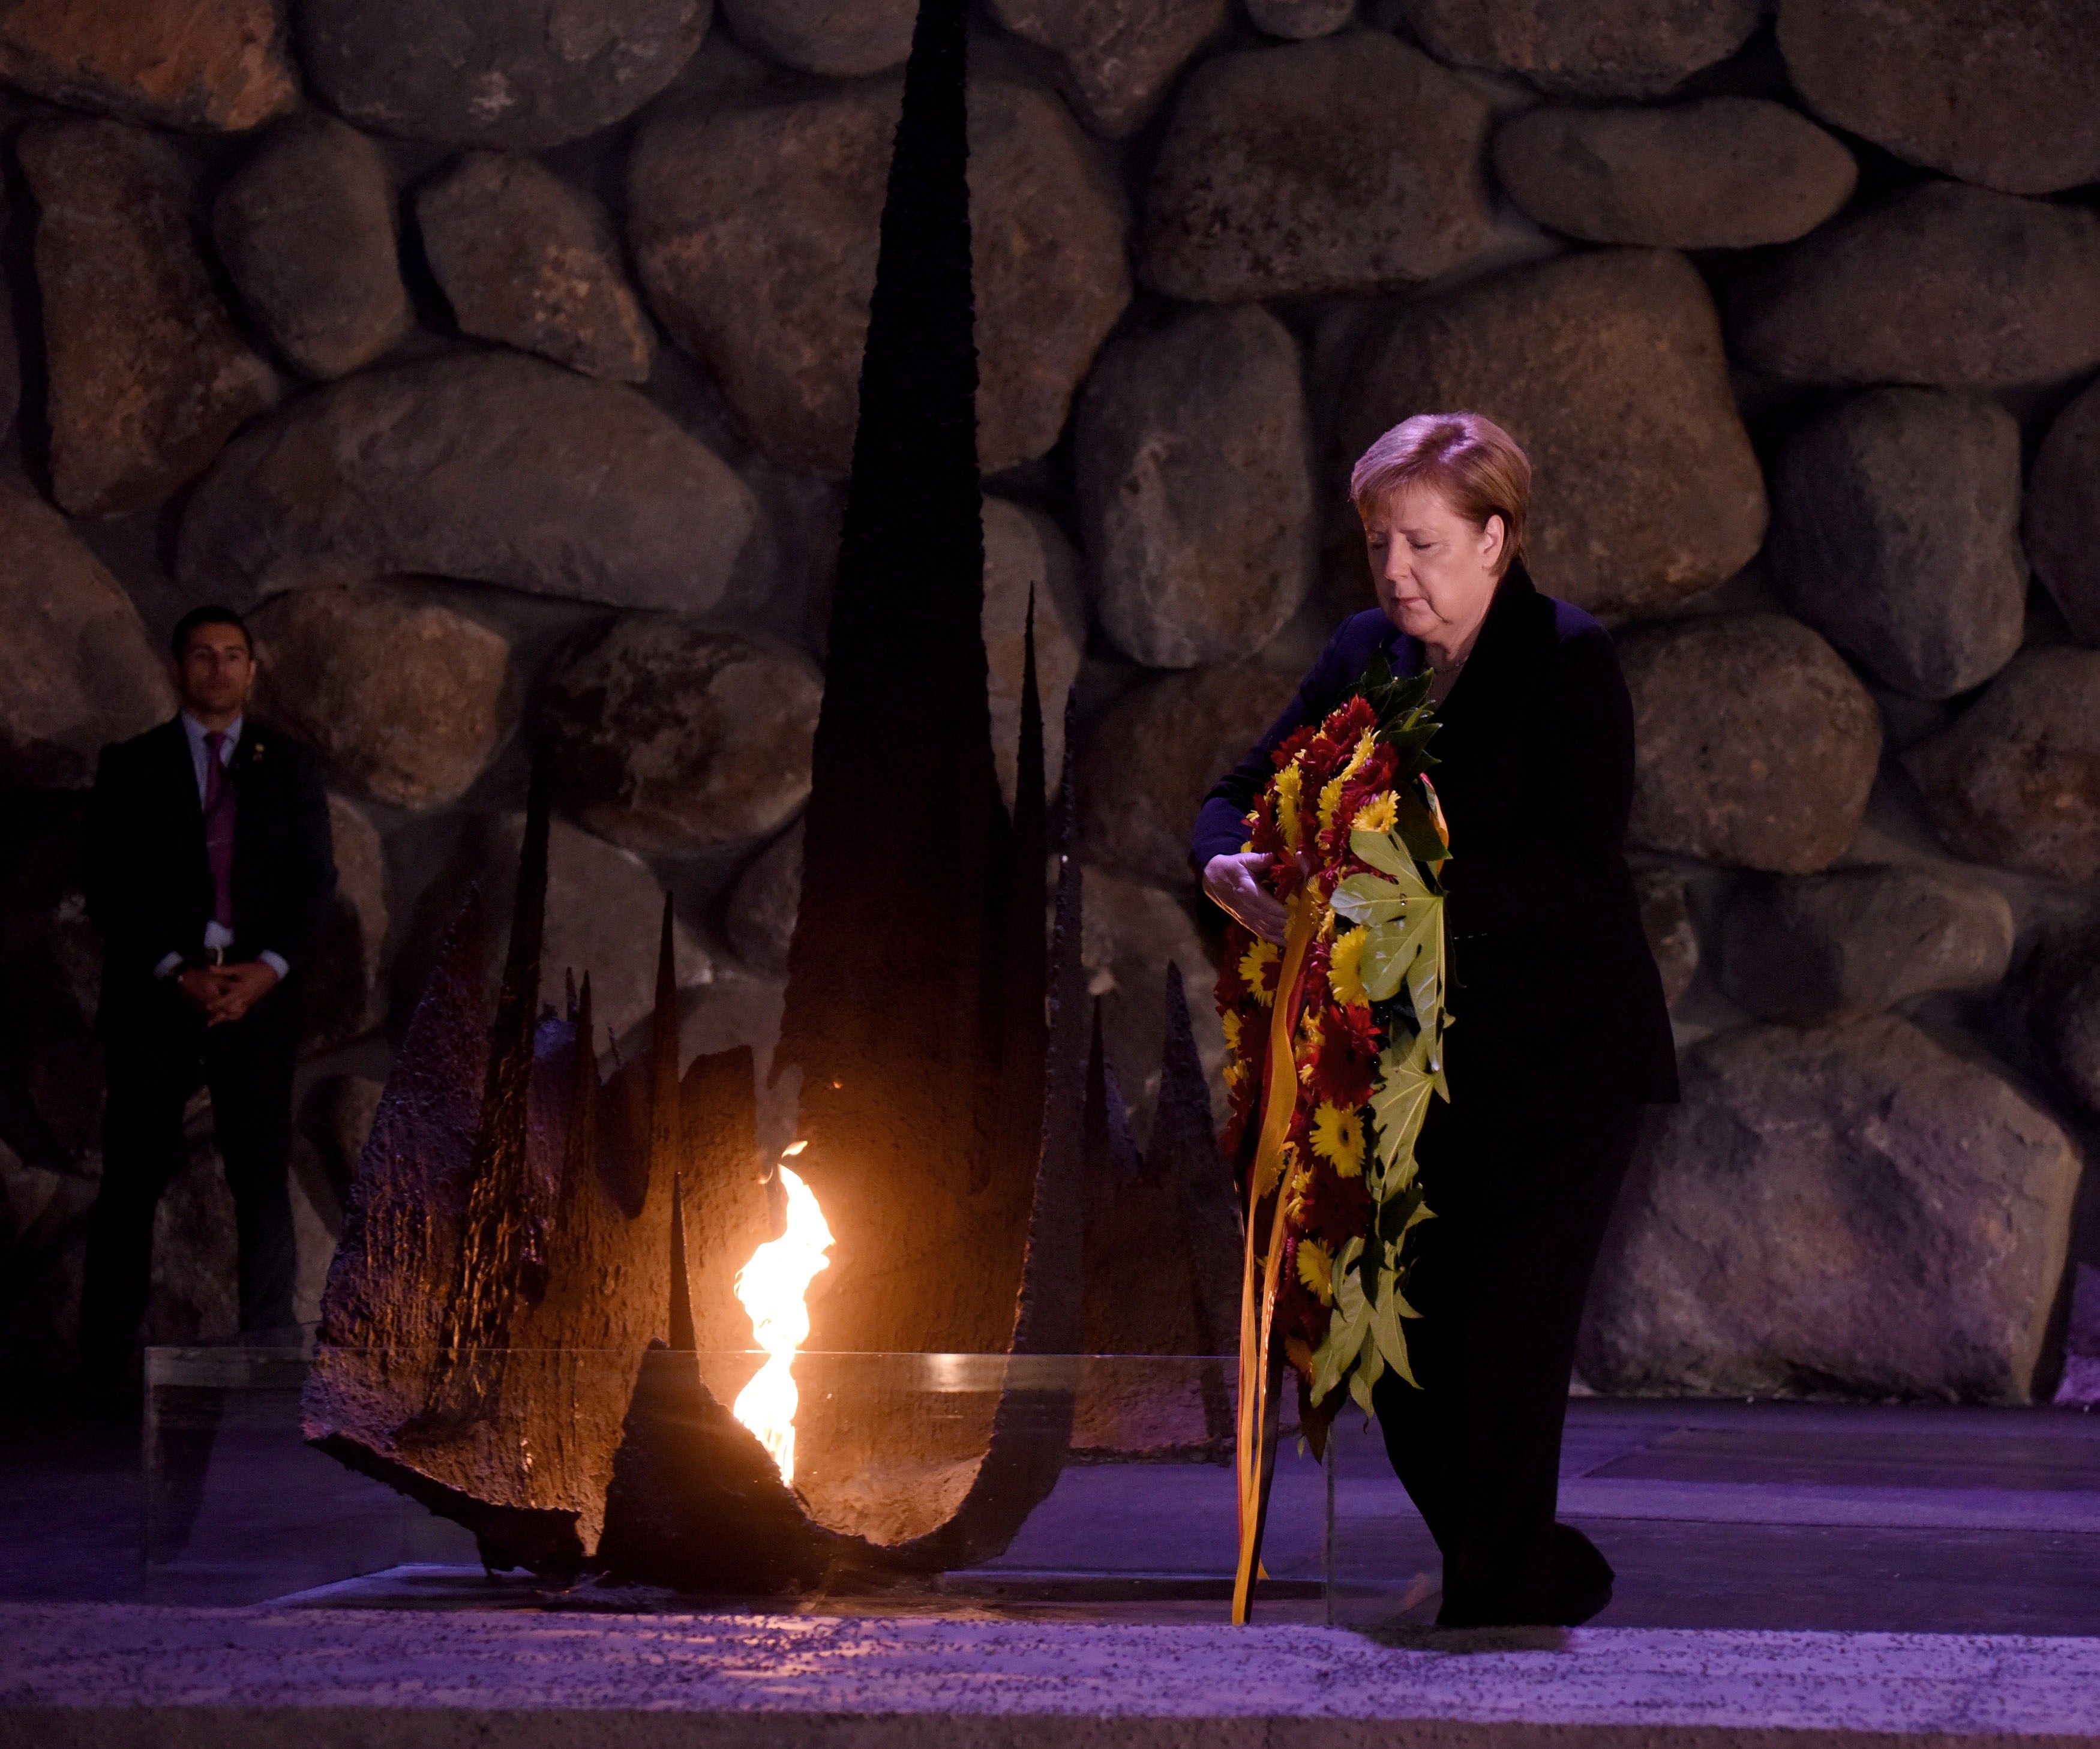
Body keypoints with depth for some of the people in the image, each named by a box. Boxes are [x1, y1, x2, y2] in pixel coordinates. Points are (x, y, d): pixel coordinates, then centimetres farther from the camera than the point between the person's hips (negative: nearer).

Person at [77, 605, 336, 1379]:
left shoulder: (289, 765, 13)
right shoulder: (130, 765, 8)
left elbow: (316, 880, 8)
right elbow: (109, 886, 1)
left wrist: (268, 970, -8)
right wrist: (176, 973, -11)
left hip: (259, 993, 1)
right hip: (155, 996, -1)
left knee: (264, 1179, -2)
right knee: (132, 1182, -2)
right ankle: (104, 1365, 1)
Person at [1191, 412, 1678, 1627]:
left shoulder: (1567, 660, -8)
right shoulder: (1370, 655, 10)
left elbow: (1576, 867, -19)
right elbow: (1245, 792, 11)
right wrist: (1231, 867, -12)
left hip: (1556, 1070, -6)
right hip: (1412, 1064, 6)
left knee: (1503, 1358, -8)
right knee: (1404, 1362, 7)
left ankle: (1496, 1621, 3)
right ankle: (1561, 1581, 28)